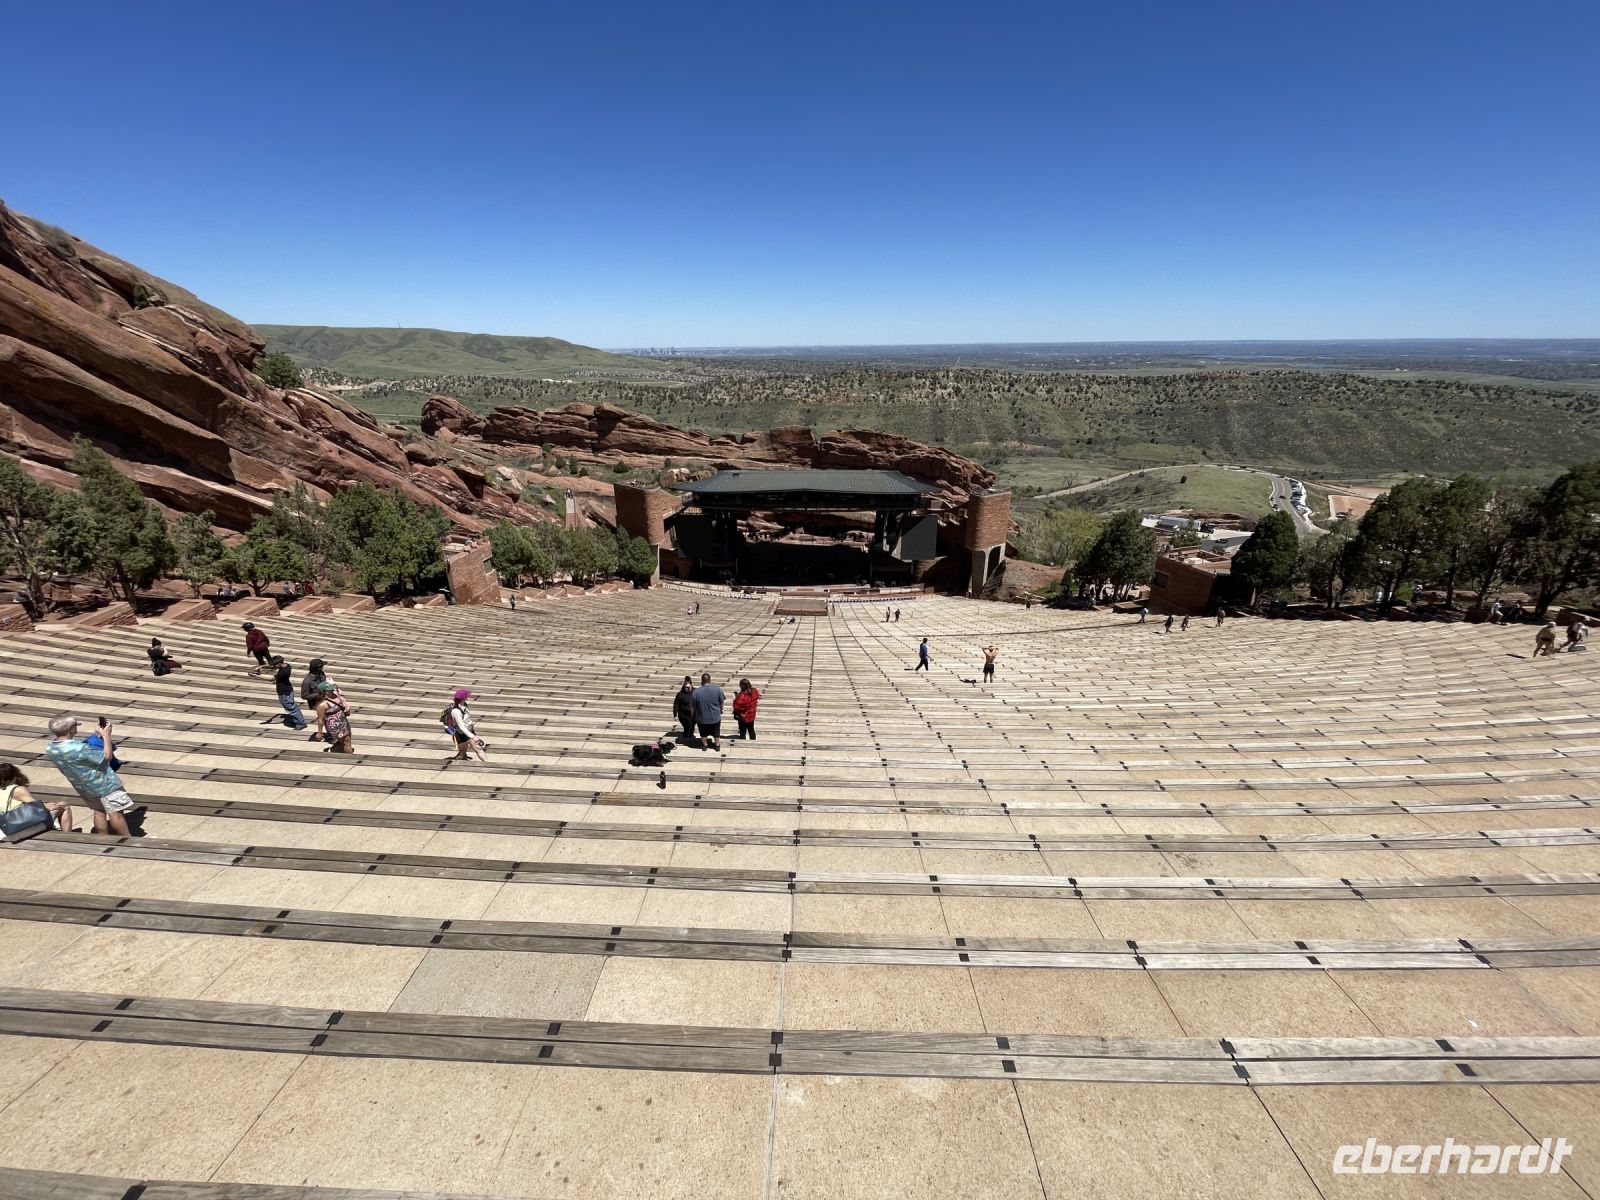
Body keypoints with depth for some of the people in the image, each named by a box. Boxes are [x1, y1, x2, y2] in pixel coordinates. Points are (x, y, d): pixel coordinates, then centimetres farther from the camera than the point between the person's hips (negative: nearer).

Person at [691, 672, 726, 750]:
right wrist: (721, 709, 16)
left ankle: (704, 745, 46)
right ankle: (717, 745, 43)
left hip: (702, 718, -1)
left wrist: (693, 716, 9)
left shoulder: (696, 692, -21)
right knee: (716, 733, 26)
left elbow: (693, 707, -11)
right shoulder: (717, 689, -18)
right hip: (715, 717, 1)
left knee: (703, 734, 26)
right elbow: (722, 702, -5)